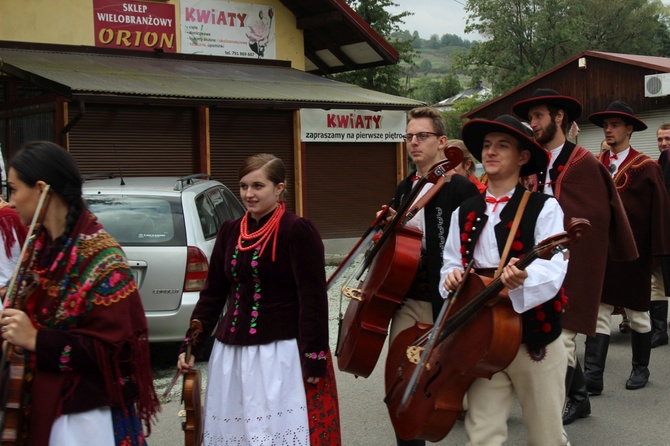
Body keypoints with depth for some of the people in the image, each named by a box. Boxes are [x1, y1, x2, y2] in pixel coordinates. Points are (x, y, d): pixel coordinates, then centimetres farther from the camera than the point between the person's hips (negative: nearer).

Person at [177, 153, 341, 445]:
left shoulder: (298, 230, -10)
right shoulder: (229, 231, 9)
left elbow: (313, 299, -12)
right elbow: (212, 293, 13)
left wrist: (314, 359, -15)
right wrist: (191, 345, 8)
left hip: (283, 353, -6)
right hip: (232, 353, 6)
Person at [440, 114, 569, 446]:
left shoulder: (545, 208, -7)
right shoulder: (464, 213, 8)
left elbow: (554, 268, -20)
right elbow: (450, 263, 12)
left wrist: (524, 278, -41)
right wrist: (452, 276, -12)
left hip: (536, 338, -3)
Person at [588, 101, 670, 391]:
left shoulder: (646, 168, -7)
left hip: (633, 252, -2)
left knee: (637, 311, 12)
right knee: (599, 312, 0)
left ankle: (641, 368, 29)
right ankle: (593, 376, 0)